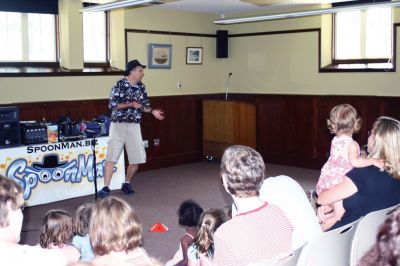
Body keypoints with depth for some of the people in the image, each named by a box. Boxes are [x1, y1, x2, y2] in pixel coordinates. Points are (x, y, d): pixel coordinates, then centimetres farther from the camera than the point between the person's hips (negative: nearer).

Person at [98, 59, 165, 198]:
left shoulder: (141, 87, 7)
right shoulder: (120, 85, -8)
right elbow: (112, 105, -13)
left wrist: (152, 111, -3)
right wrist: (131, 104, -18)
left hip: (134, 126, 5)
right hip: (118, 125, -5)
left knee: (137, 158, 4)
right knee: (111, 157, -7)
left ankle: (127, 184, 24)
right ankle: (106, 187, -2)